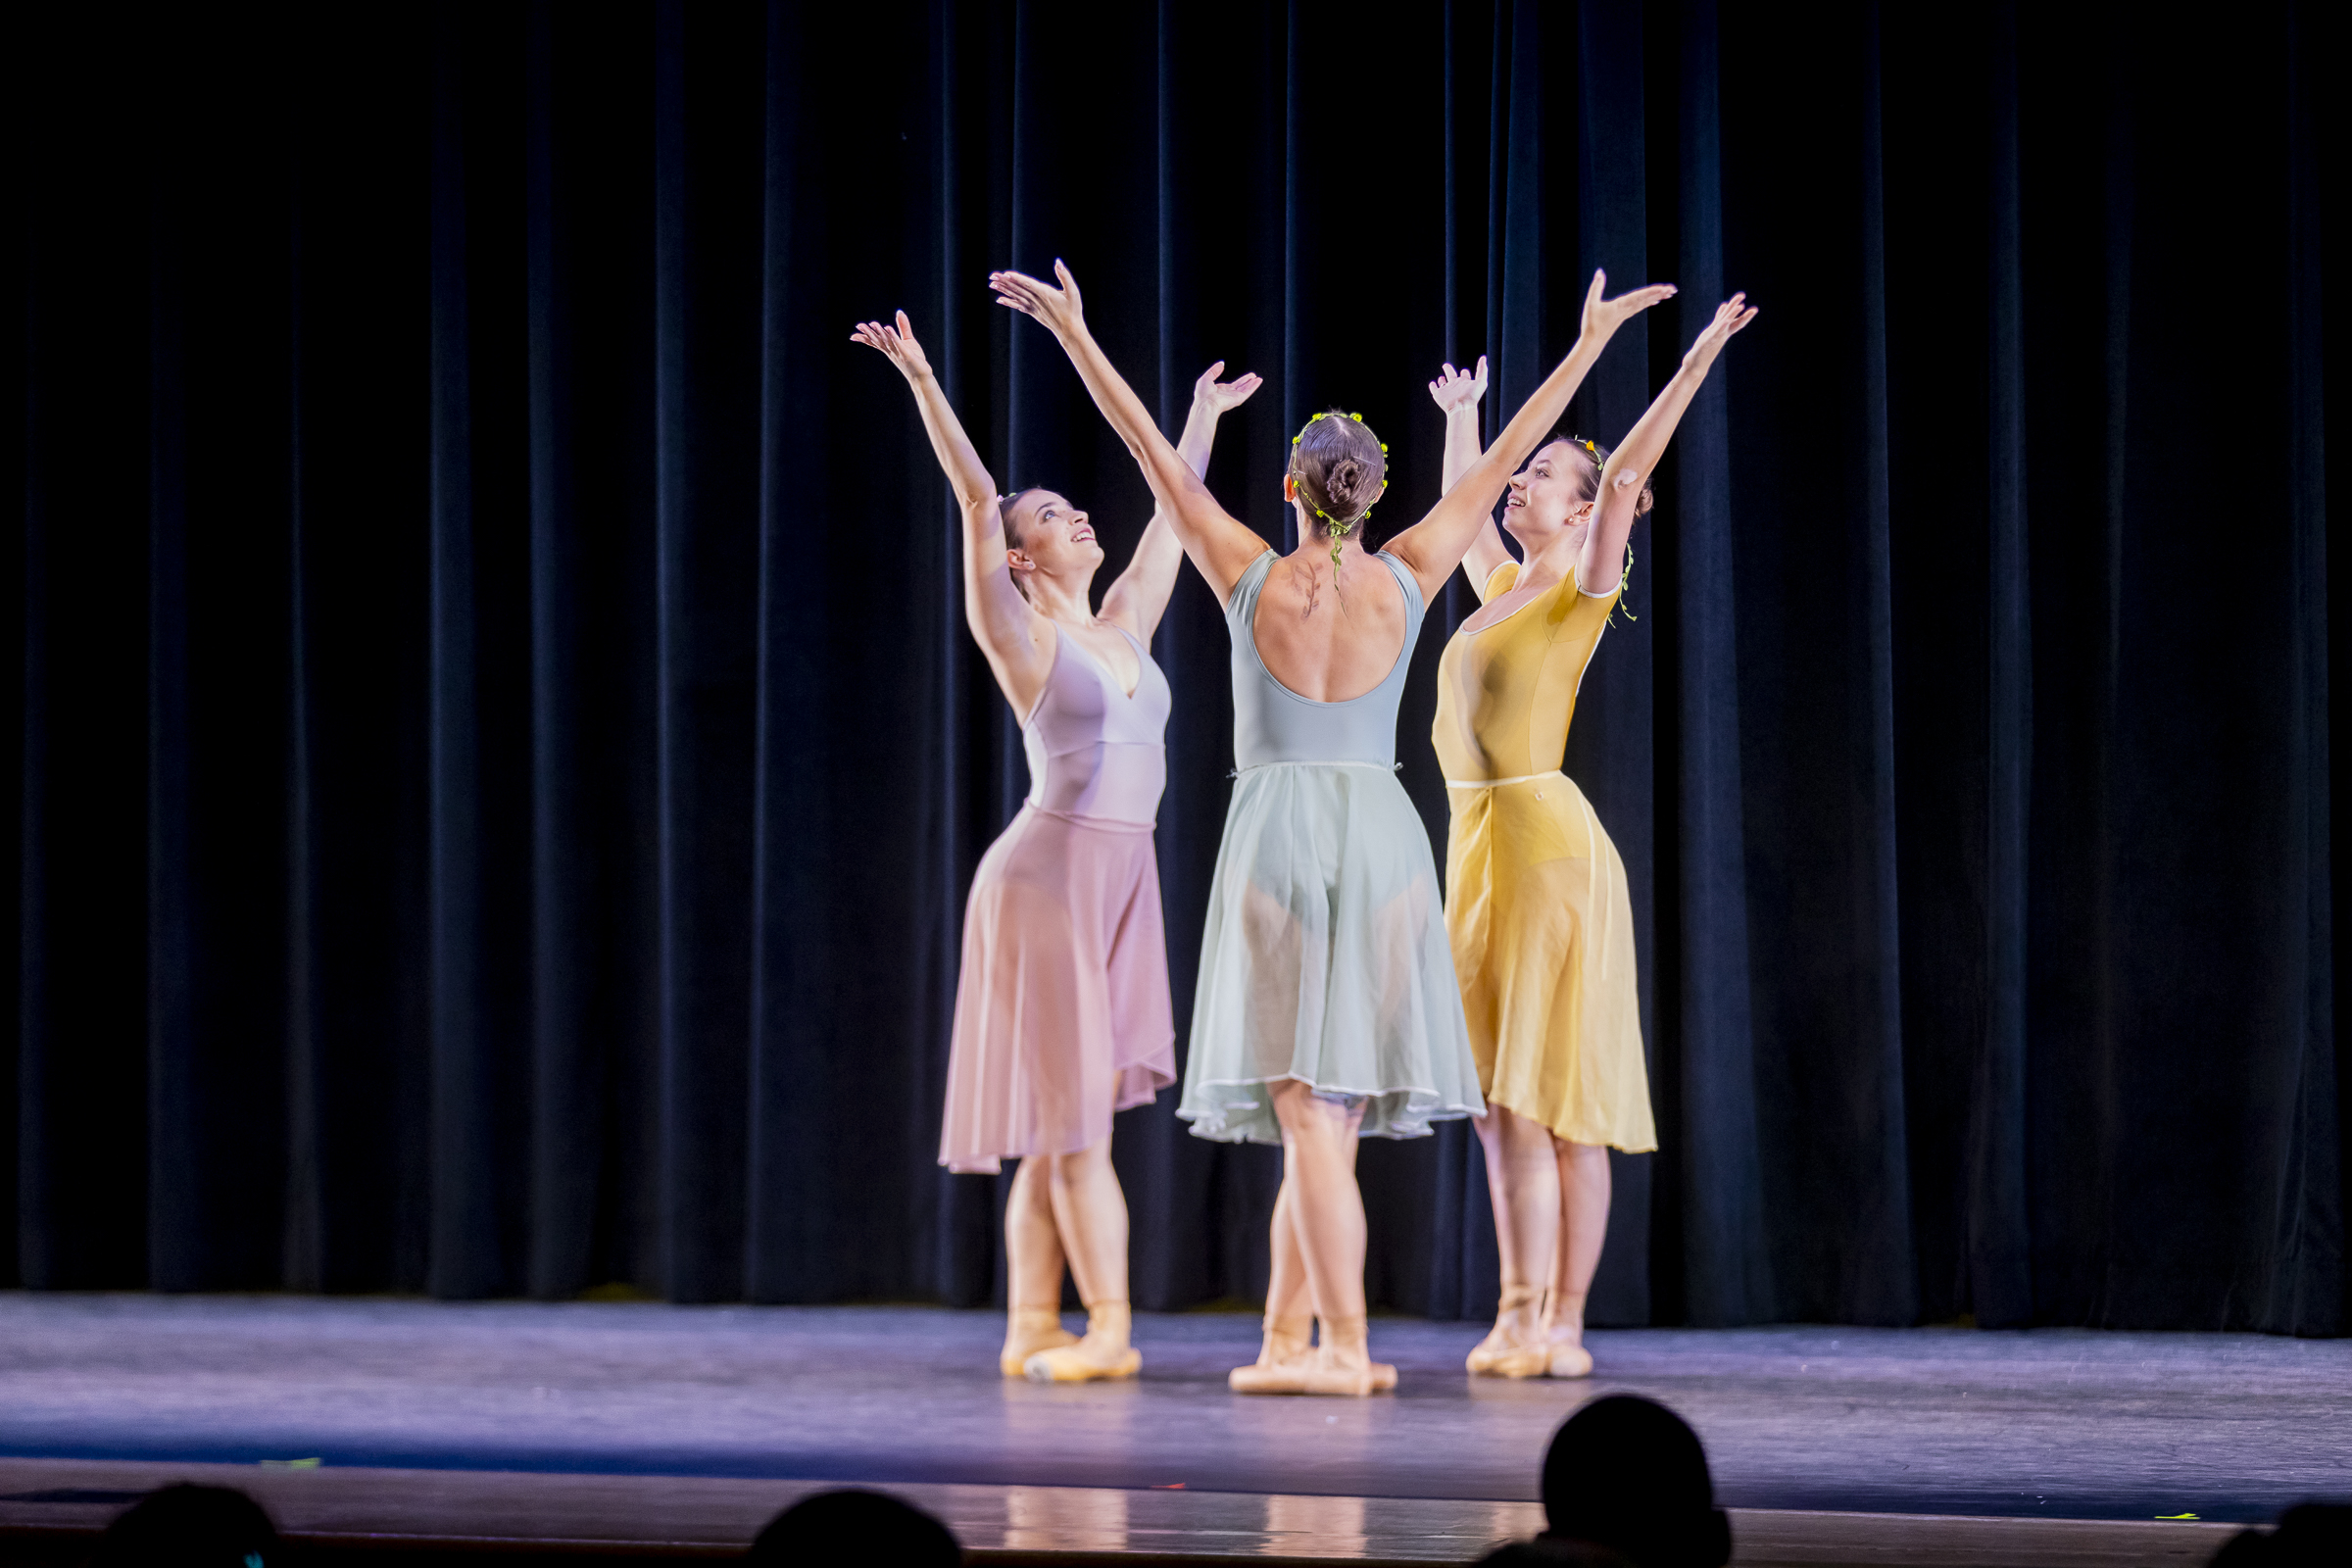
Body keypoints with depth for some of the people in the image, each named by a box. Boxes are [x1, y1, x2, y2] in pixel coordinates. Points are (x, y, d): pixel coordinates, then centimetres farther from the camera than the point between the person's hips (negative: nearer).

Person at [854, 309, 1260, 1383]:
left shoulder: (1122, 624, 14)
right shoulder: (1018, 635, -4)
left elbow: (1171, 516, 26)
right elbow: (977, 499, -12)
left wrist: (1203, 416, 36)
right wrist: (924, 384, -19)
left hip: (1121, 878, 7)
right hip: (1052, 871, -7)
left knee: (1061, 1124, 6)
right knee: (1071, 1118, -7)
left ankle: (1032, 1328, 7)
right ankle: (1108, 1329, -8)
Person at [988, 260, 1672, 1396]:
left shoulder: (1250, 578, -4)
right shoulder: (1405, 582, 1)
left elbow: (1155, 454, 0)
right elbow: (1502, 463, 8)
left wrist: (1073, 335, 7)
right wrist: (1591, 342, 16)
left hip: (1275, 837, -2)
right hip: (1380, 837, 2)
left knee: (1310, 1101, -8)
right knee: (1329, 1107, 8)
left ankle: (1345, 1346, -15)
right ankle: (1286, 1335, 10)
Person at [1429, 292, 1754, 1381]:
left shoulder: (1582, 591, -2)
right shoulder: (1497, 584, 17)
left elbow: (1624, 475, -15)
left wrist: (1695, 364, -21)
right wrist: (1463, 413, 49)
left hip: (1549, 842, -8)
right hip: (1475, 846, 8)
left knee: (1559, 1103, -6)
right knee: (1498, 1101, 5)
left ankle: (1561, 1324, -5)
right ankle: (1521, 1315, 7)